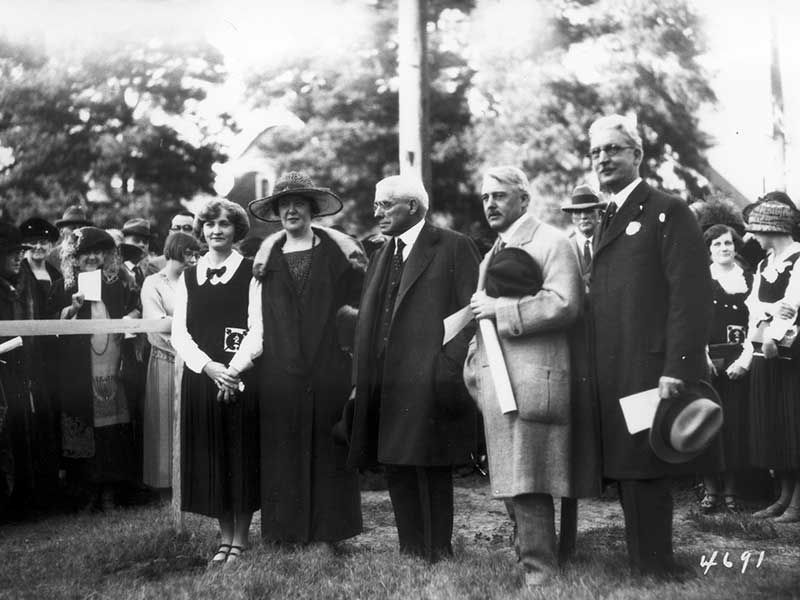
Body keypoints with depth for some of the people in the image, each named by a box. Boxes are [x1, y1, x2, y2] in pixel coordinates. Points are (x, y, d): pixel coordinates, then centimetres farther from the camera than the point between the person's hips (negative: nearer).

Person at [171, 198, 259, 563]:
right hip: (200, 377, 4)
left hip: (242, 378, -4)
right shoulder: (189, 277, 11)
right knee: (210, 459, 6)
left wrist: (235, 369, -16)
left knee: (241, 455, 1)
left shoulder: (251, 272, 0)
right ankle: (224, 538, 16)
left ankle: (240, 540, 10)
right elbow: (179, 333, 6)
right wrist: (209, 366, -10)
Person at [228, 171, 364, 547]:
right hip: (280, 372, 1)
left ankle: (325, 534, 14)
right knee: (282, 453, 2)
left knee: (327, 450, 3)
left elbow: (365, 304, 5)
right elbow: (257, 328, 5)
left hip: (329, 370, -1)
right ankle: (287, 534, 12)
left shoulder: (338, 252, 5)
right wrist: (234, 367, -5)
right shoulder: (267, 261, 9)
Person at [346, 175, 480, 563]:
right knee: (396, 472, 9)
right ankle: (410, 556, 18)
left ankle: (438, 557, 4)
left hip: (429, 383, -7)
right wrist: (361, 381, 11)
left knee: (431, 471, -4)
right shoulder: (381, 258, 21)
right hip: (385, 387, 7)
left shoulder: (454, 248, -1)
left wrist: (450, 371, -16)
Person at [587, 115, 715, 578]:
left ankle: (657, 568, 5)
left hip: (651, 370, -7)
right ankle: (645, 566, 19)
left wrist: (676, 368, -20)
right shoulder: (609, 221, 19)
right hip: (614, 375, 8)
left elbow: (692, 294, -14)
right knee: (629, 473, 10)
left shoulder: (668, 212, -6)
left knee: (645, 474, -5)